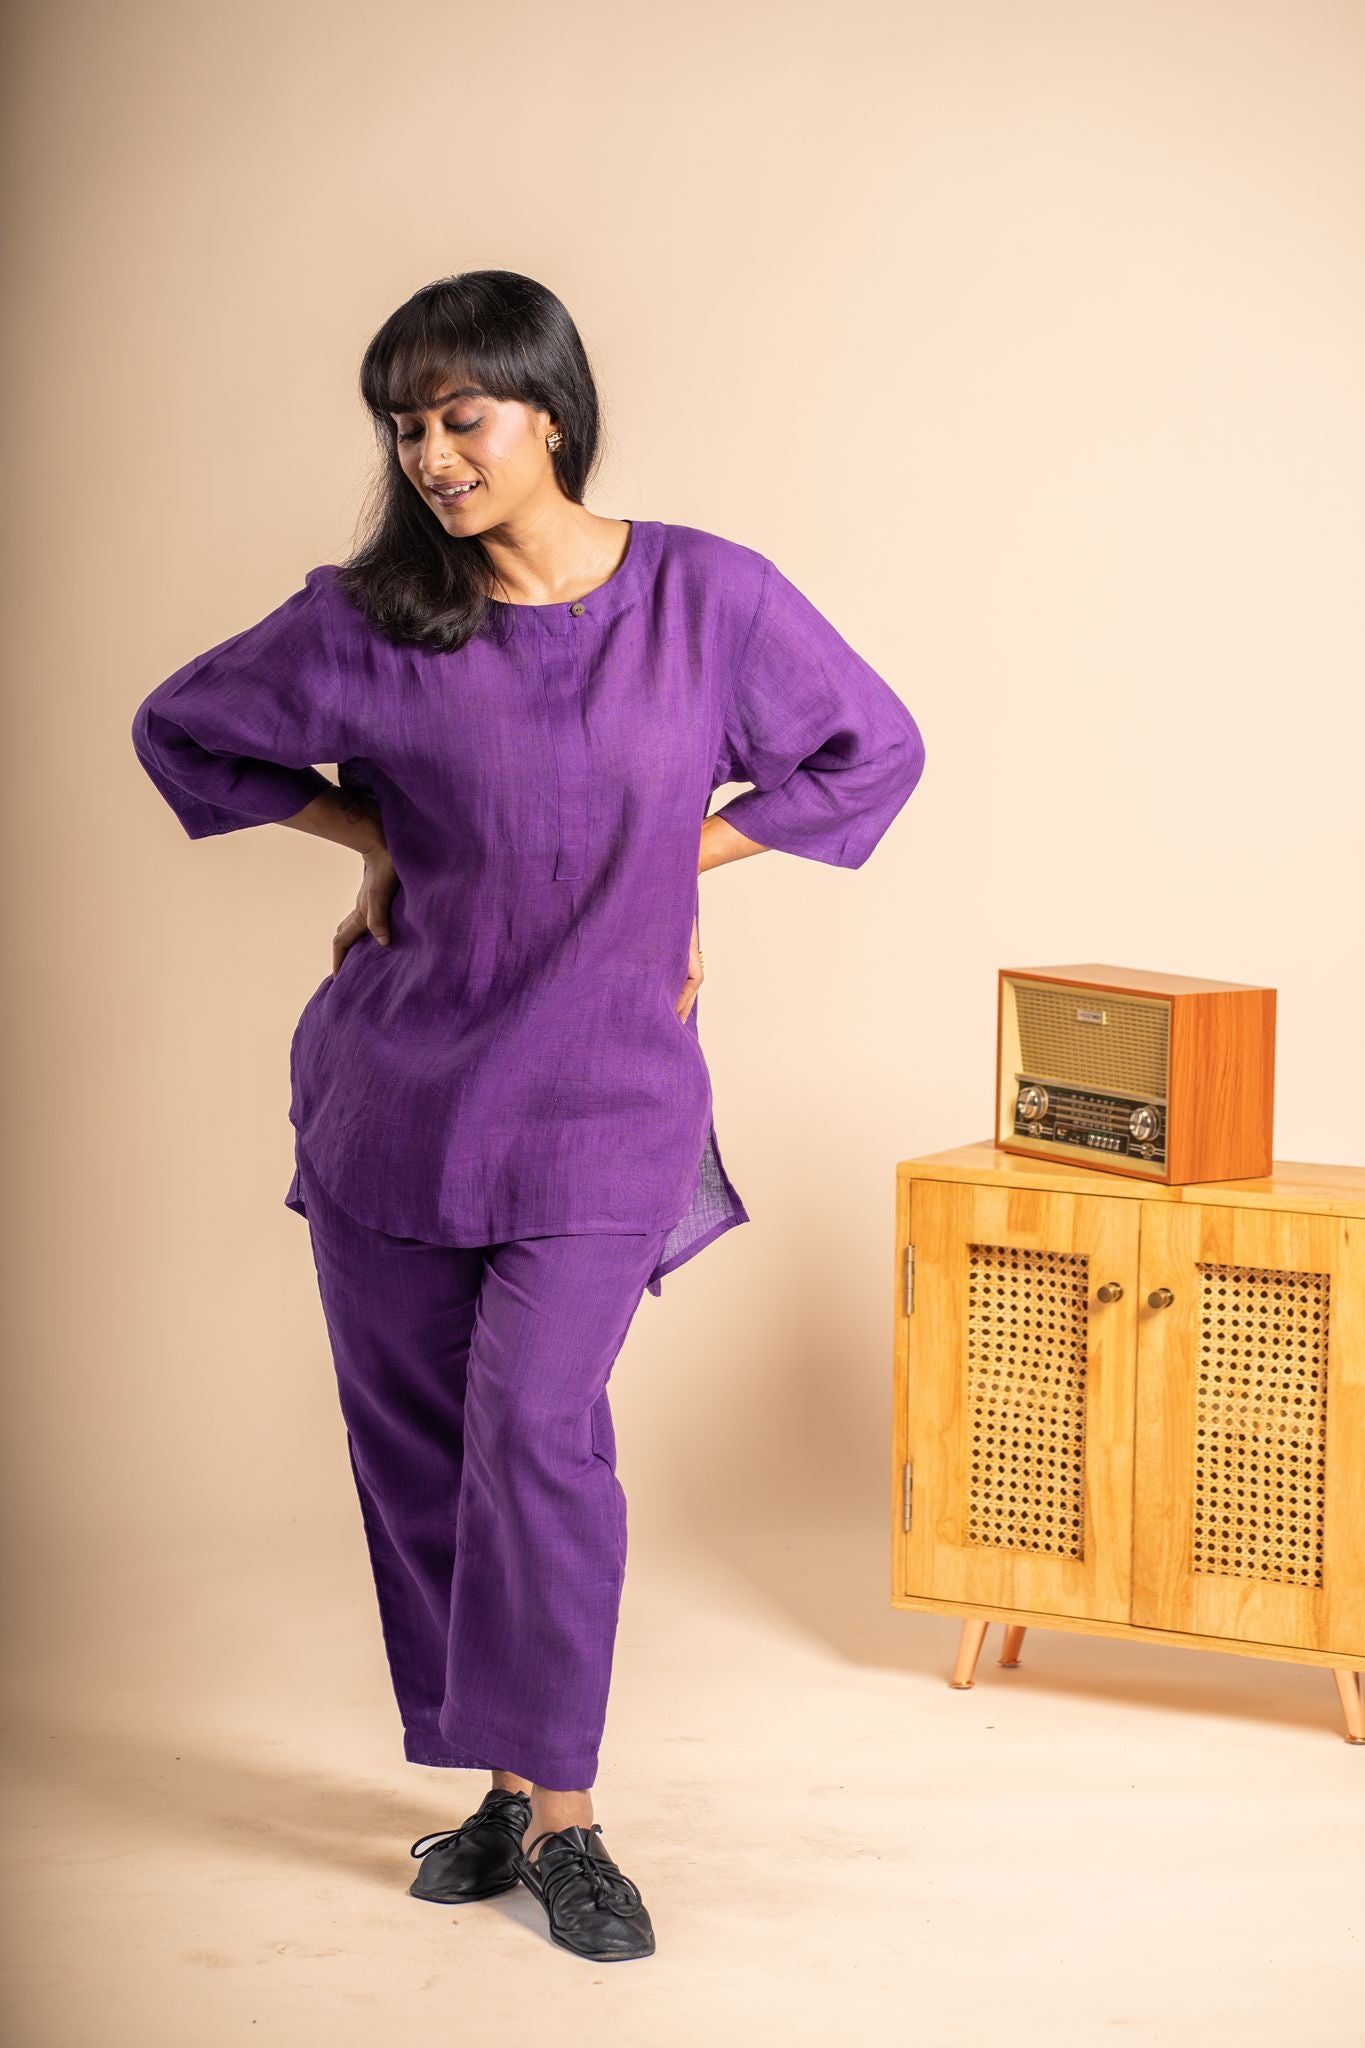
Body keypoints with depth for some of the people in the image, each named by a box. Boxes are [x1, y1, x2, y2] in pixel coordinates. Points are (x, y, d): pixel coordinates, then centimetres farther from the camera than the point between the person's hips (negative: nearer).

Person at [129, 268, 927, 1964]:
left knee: (537, 1428, -14)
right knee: (413, 1439, 6)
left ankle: (560, 1819, -3)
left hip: (598, 1095, -2)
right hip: (392, 1087, 2)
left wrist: (680, 857, 1)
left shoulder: (708, 596, -6)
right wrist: (370, 838, 3)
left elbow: (875, 751, 8)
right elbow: (179, 729, 12)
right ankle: (501, 1783, 22)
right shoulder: (366, 622, -4)